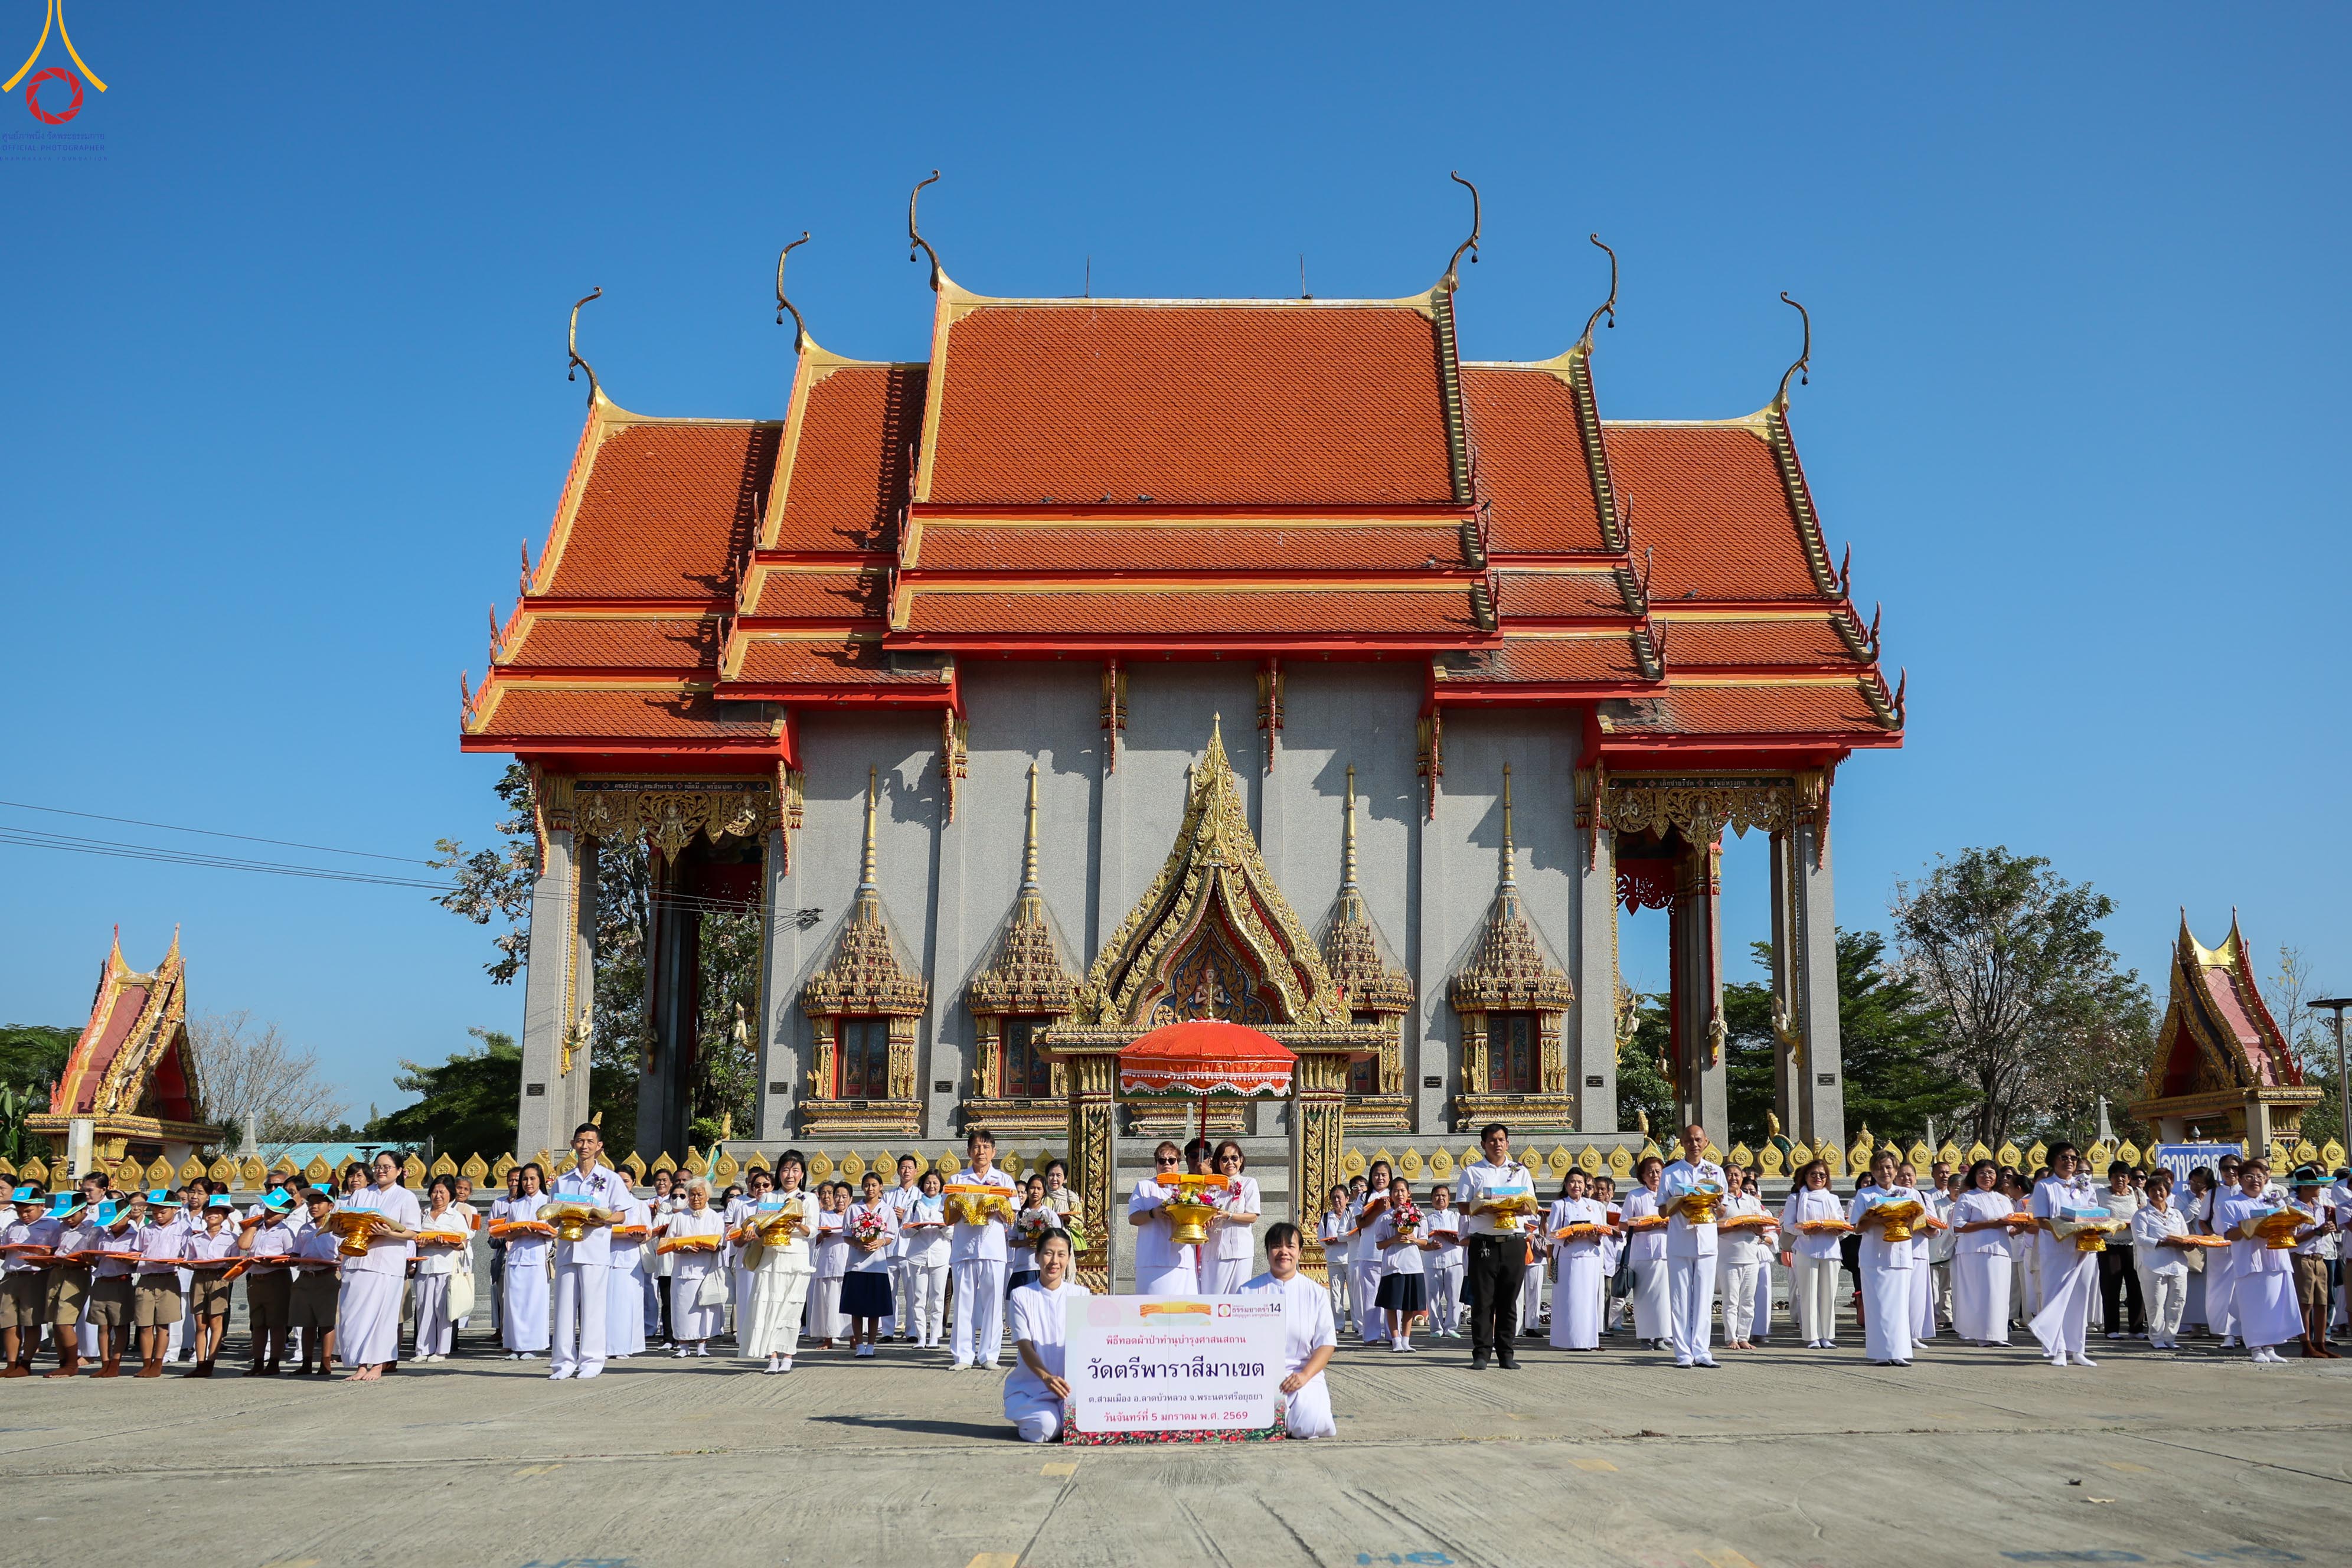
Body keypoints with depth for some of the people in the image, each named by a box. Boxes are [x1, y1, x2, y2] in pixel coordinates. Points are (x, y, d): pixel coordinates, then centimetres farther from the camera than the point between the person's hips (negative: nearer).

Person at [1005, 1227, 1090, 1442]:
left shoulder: (1081, 1295, 7)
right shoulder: (1022, 1296, 2)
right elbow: (1025, 1346, -8)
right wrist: (1047, 1378, -28)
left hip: (1071, 1385, 1)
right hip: (1030, 1386, 0)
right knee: (1045, 1428, -28)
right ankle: (1025, 1423, 8)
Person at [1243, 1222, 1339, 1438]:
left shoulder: (1316, 1293, 9)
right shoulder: (1249, 1291, 9)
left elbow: (1326, 1343, 4)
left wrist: (1304, 1375, -13)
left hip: (1304, 1375, 1)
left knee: (1309, 1425, -27)